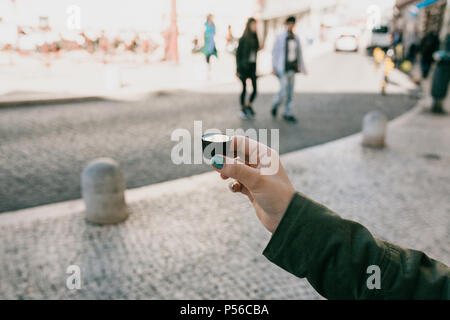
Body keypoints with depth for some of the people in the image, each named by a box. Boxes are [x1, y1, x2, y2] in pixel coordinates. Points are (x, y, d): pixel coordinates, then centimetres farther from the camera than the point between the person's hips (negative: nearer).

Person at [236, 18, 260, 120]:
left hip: (252, 66, 5)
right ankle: (242, 109, 17)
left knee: (255, 89, -1)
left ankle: (249, 106, 20)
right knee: (244, 89, 2)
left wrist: (255, 67, 15)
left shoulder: (255, 38, 8)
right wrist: (238, 69, -12)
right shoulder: (243, 39, -9)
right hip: (244, 66, -5)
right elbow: (238, 54, -8)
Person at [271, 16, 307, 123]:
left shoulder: (296, 38, 9)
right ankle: (275, 105, 21)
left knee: (290, 91, 6)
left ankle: (287, 113, 14)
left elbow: (299, 53, 14)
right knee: (283, 91, -9)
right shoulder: (280, 38, -6)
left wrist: (302, 67, 13)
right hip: (283, 69, -5)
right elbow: (275, 52, -5)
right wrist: (274, 68, -10)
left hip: (292, 68, 5)